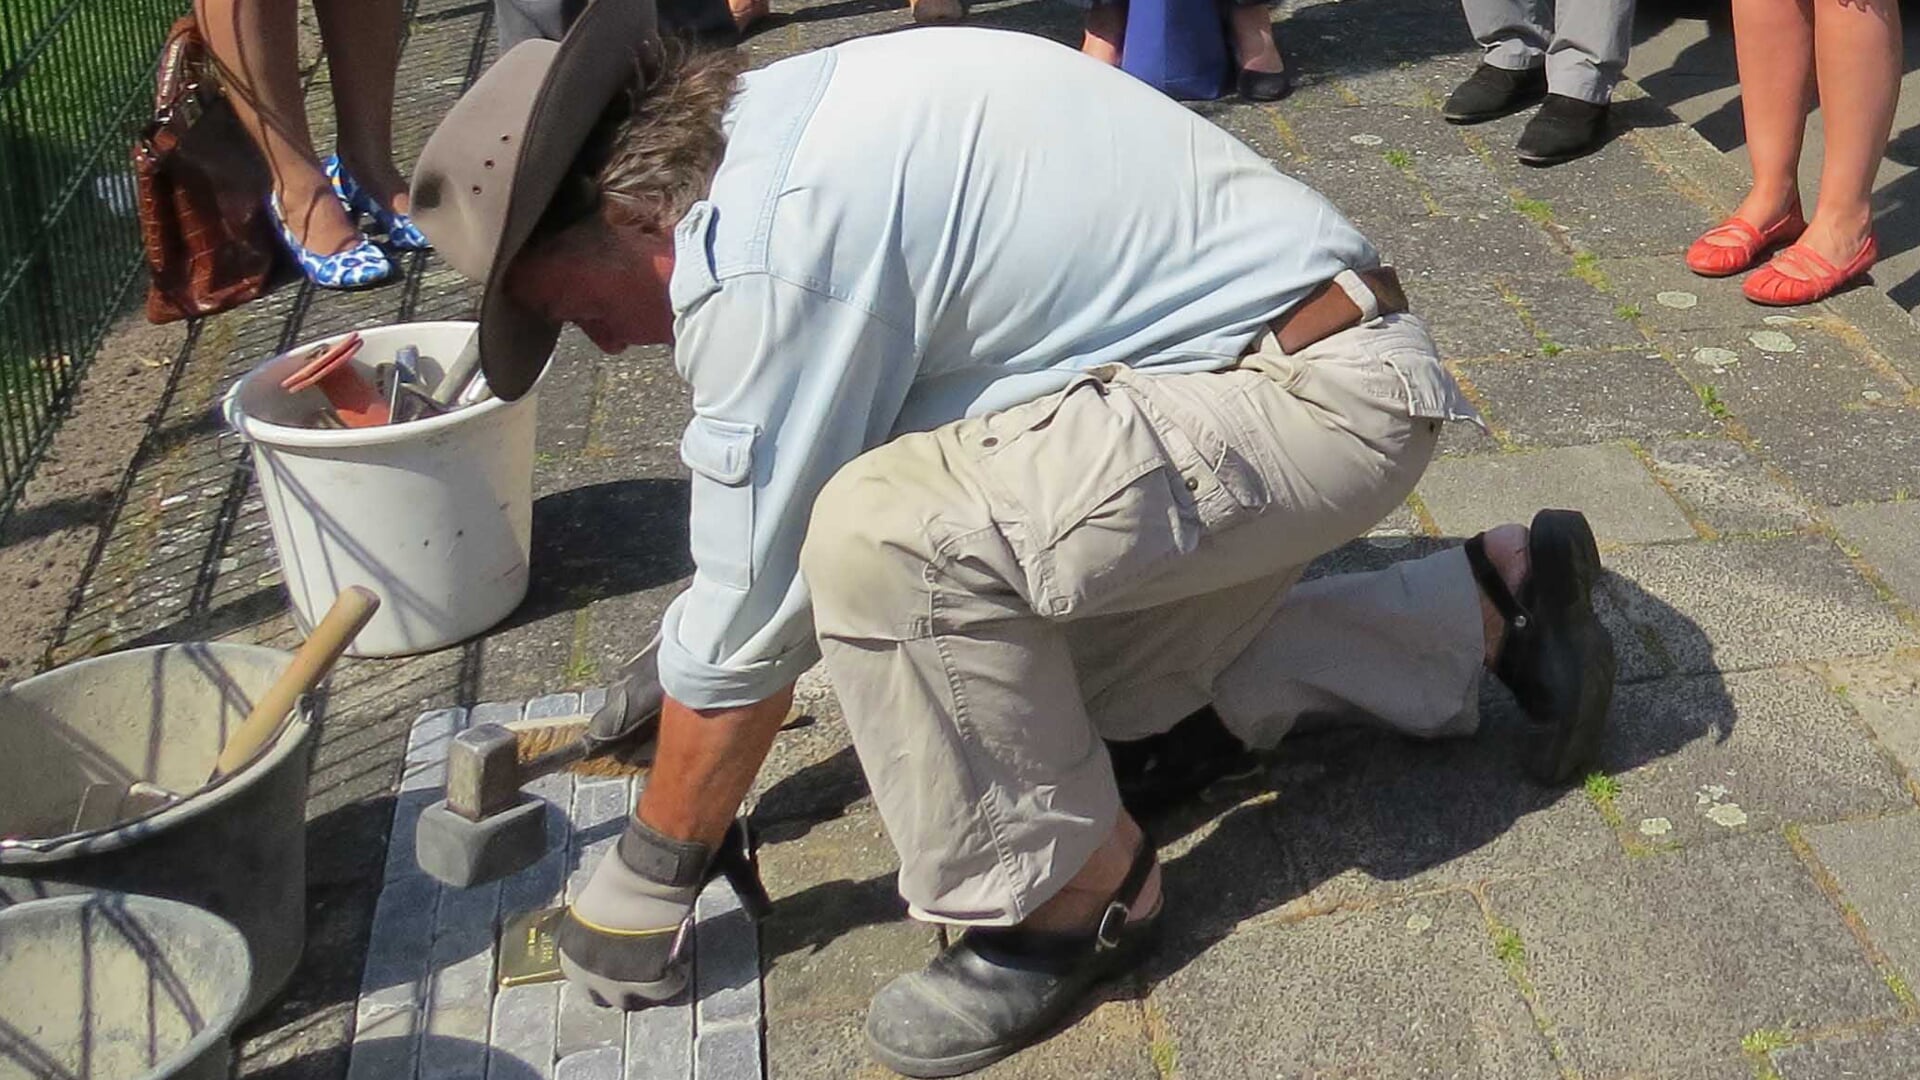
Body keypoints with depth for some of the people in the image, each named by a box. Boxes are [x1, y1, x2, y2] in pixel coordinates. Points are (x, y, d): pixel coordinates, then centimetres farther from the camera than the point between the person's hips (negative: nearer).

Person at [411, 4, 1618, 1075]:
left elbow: (749, 612, -17)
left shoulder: (761, 244, -23)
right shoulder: (791, 127, 6)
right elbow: (782, 477, 19)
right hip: (1311, 360, 10)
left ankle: (1072, 894, -3)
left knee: (885, 538, -27)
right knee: (1084, 677, 23)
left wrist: (639, 890, -2)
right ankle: (1495, 605, 27)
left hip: (1318, 393, -10)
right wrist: (657, 708, 27)